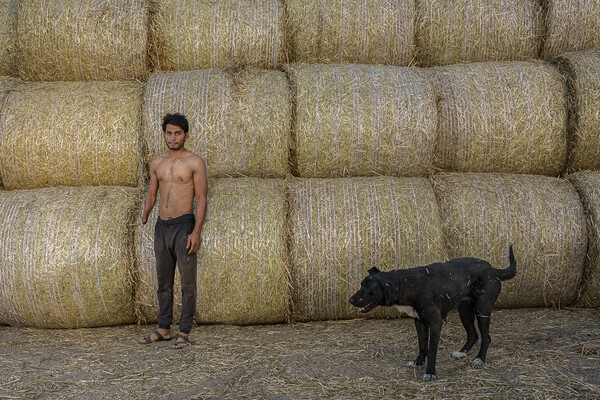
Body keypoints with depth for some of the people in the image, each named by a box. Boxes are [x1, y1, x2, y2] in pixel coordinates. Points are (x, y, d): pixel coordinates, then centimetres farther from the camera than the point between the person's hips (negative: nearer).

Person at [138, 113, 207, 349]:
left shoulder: (195, 163, -5)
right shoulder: (157, 163, 11)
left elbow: (201, 199, -8)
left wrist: (196, 232, -16)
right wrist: (145, 215, 5)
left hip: (183, 225, -5)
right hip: (162, 226, 5)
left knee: (187, 282, -2)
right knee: (163, 281, 12)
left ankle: (184, 332, 6)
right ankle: (163, 329, 22)